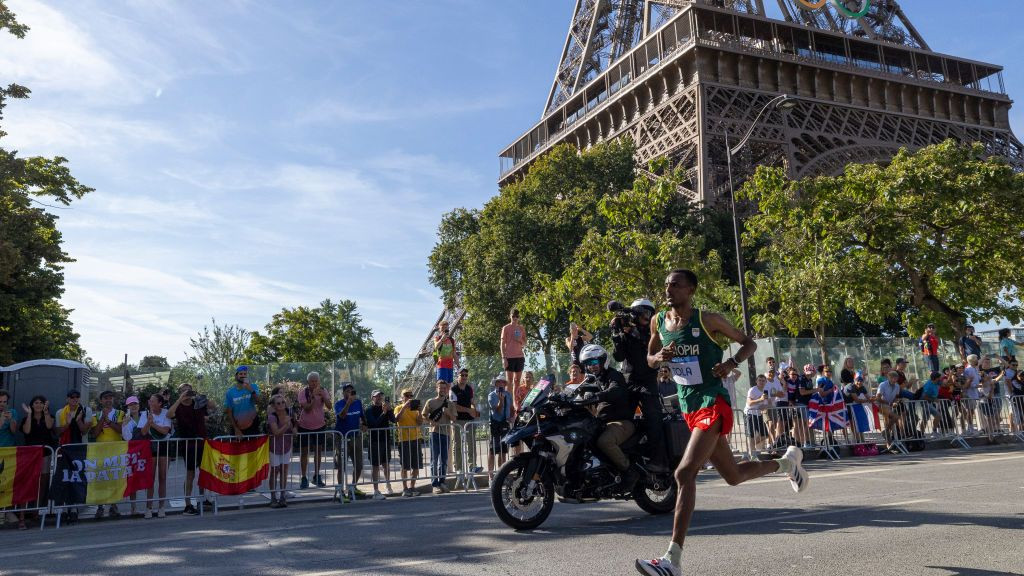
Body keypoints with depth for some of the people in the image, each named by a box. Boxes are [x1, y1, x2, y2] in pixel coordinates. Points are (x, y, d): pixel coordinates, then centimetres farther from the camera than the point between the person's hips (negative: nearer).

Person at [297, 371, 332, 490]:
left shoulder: (323, 391, -8)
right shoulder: (303, 392, -14)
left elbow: (329, 406, -20)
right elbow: (307, 408, -24)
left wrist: (322, 395, -34)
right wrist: (313, 396, -34)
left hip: (319, 425, 2)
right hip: (304, 426, -2)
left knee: (318, 451, 10)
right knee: (304, 452, 4)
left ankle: (317, 476, 21)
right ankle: (304, 478, 12)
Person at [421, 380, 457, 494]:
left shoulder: (451, 404, 12)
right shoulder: (431, 402, 4)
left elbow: (454, 419, 7)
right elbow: (424, 415, 3)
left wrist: (448, 413, -12)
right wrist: (431, 422, -13)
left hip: (446, 433, 3)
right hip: (435, 432, -3)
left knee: (444, 460, 8)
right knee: (434, 459, -2)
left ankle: (442, 482, 17)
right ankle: (435, 484, 0)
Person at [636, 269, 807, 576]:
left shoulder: (708, 320, -10)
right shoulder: (659, 322, 5)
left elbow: (749, 343, 0)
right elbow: (649, 357, 17)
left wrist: (731, 363, -20)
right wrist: (659, 357, -7)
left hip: (713, 403, -7)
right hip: (689, 407, 7)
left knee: (685, 473, -21)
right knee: (734, 476, 19)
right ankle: (787, 461, 48)